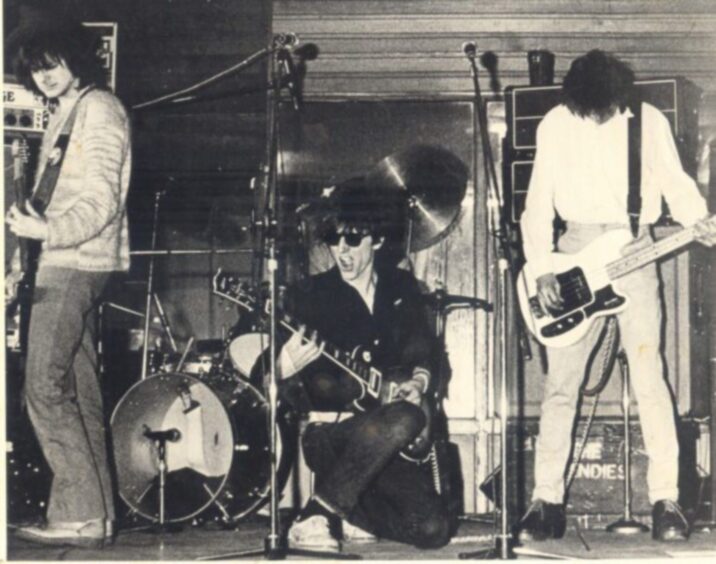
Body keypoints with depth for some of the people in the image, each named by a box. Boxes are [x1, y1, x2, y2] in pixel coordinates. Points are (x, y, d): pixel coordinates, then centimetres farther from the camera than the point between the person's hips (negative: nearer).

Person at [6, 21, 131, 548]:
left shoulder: (99, 109, -7)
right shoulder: (65, 115, 22)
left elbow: (101, 202, -17)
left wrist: (47, 230, -31)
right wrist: (22, 262, 16)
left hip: (75, 264, -10)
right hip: (68, 264, 10)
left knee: (46, 387, -13)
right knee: (80, 390, 8)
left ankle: (81, 514, -13)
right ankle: (96, 514, 10)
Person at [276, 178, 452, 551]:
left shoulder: (402, 289, 11)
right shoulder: (309, 296, -2)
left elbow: (425, 357, 20)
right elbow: (271, 390, -5)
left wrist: (419, 381, -3)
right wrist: (286, 369, -28)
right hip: (326, 434, -4)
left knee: (433, 529, -16)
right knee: (404, 419, -35)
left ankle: (348, 512, 11)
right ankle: (315, 517, -23)